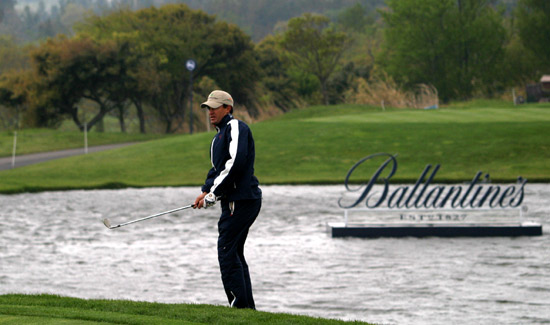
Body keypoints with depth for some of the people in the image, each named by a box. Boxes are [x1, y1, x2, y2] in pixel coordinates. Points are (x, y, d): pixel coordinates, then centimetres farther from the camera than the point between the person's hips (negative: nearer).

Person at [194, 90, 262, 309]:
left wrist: (213, 193, -16)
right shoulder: (219, 136, 23)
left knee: (227, 252, -12)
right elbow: (217, 168, 26)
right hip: (233, 201, 10)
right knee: (234, 254, 11)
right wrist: (206, 191, 7)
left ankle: (239, 304, -13)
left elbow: (236, 163, -20)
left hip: (242, 199, -10)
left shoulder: (236, 127, -8)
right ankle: (248, 306, 13)